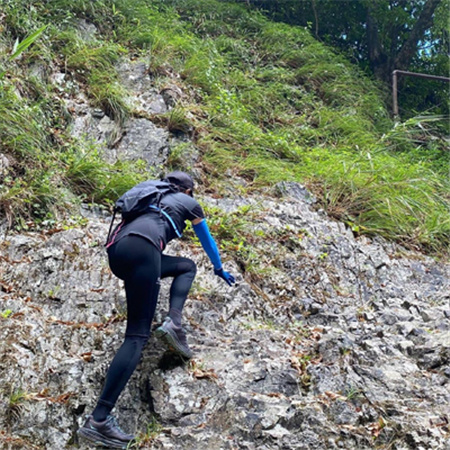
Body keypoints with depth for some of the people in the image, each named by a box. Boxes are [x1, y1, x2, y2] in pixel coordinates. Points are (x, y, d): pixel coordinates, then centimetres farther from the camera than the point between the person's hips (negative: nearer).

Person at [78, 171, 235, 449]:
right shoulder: (190, 203, 28)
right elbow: (207, 241, 41)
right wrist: (220, 269, 59)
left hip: (117, 250, 7)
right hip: (141, 249, -7)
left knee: (187, 266, 27)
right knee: (138, 335, -10)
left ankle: (174, 324, 6)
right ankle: (99, 420, -20)